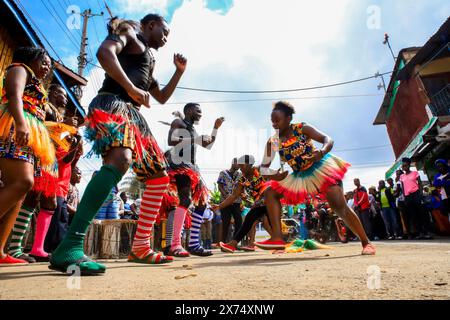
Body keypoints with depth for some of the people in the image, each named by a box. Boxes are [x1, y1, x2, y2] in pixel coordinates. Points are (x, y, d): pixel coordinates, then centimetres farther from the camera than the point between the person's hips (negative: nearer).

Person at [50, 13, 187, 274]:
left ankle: (140, 248, 5)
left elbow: (162, 98, 37)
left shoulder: (148, 59, 35)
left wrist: (180, 71, 31)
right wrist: (132, 89, -17)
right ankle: (69, 248, -39)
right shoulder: (128, 30, 13)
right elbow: (104, 52, -10)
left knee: (159, 177, 3)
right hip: (113, 104, -9)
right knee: (120, 159, -37)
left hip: (134, 115, 9)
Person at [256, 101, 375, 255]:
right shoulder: (273, 142, -6)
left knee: (339, 206, -16)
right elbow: (265, 166, -6)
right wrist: (273, 175, -29)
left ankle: (366, 242, 4)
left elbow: (328, 139, -20)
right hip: (300, 176, 5)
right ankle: (277, 237, -15)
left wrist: (322, 152, -43)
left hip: (320, 167, -4)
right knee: (271, 192, -7)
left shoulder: (302, 128, -14)